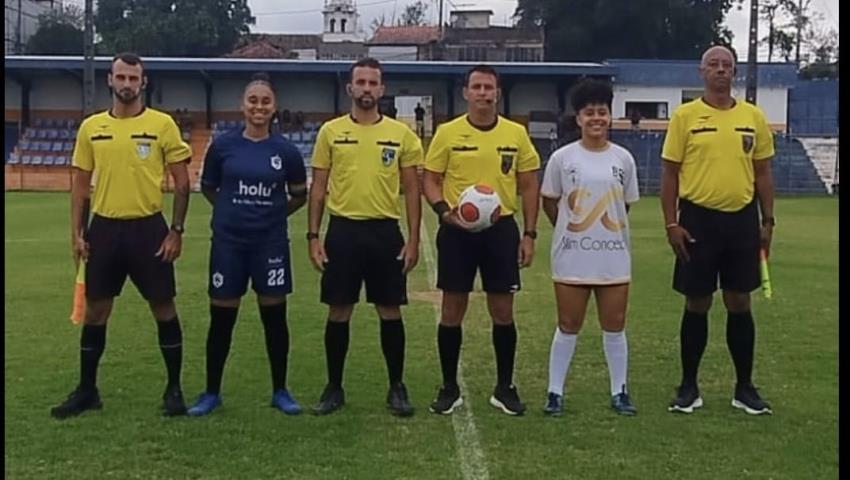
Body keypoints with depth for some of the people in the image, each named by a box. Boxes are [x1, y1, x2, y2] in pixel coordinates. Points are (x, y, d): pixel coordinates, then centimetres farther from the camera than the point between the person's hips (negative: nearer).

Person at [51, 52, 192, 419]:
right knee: (95, 310, 9)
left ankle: (174, 389, 16)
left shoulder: (163, 124, -3)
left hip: (148, 227, -3)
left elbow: (182, 182, -2)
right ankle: (87, 390, 22)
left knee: (164, 308, 3)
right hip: (104, 228, 3)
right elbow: (80, 184, 10)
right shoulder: (91, 127, 6)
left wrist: (176, 230, -7)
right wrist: (77, 233, 3)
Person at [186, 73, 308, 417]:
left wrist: (273, 214, 5)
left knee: (274, 316, 6)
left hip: (271, 243, 0)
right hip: (228, 242, 0)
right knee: (221, 318, 6)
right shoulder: (223, 145, -2)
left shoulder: (286, 151, -1)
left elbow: (299, 196, 11)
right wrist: (233, 211, 7)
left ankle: (280, 391, 20)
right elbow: (207, 188, 11)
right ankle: (211, 392, 19)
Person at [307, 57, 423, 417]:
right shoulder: (330, 131, 4)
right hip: (342, 229, 0)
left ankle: (397, 388, 17)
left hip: (385, 230, 0)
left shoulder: (401, 134, 3)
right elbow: (318, 187, 6)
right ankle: (334, 388, 18)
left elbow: (412, 189, 5)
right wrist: (313, 236, -1)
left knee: (390, 311, 5)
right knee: (339, 312, 5)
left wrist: (413, 239, -2)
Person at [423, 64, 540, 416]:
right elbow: (430, 179, 2)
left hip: (501, 228, 1)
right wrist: (444, 210, -17)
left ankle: (505, 388, 19)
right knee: (452, 311, 4)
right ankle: (449, 388, 17)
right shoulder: (447, 133, 0)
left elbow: (529, 186, 8)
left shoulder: (516, 134, 4)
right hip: (457, 230, -1)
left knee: (503, 311, 5)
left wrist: (529, 234, 2)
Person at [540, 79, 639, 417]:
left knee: (615, 326, 7)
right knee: (568, 326, 5)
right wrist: (572, 231, 8)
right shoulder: (562, 158, -3)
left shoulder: (623, 158, 2)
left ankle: (619, 392, 19)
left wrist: (605, 230, 11)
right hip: (572, 256, -1)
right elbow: (549, 202, 6)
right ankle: (555, 392, 14)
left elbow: (625, 205, 12)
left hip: (614, 256, 2)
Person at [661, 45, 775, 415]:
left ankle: (745, 388, 19)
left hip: (742, 219, 2)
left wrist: (768, 222, 5)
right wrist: (671, 224, -7)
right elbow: (670, 173, -1)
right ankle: (689, 387, 17)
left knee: (739, 303, 8)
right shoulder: (685, 116, -2)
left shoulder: (754, 117, 6)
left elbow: (763, 172, 10)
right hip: (698, 219, -2)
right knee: (697, 304, 5)